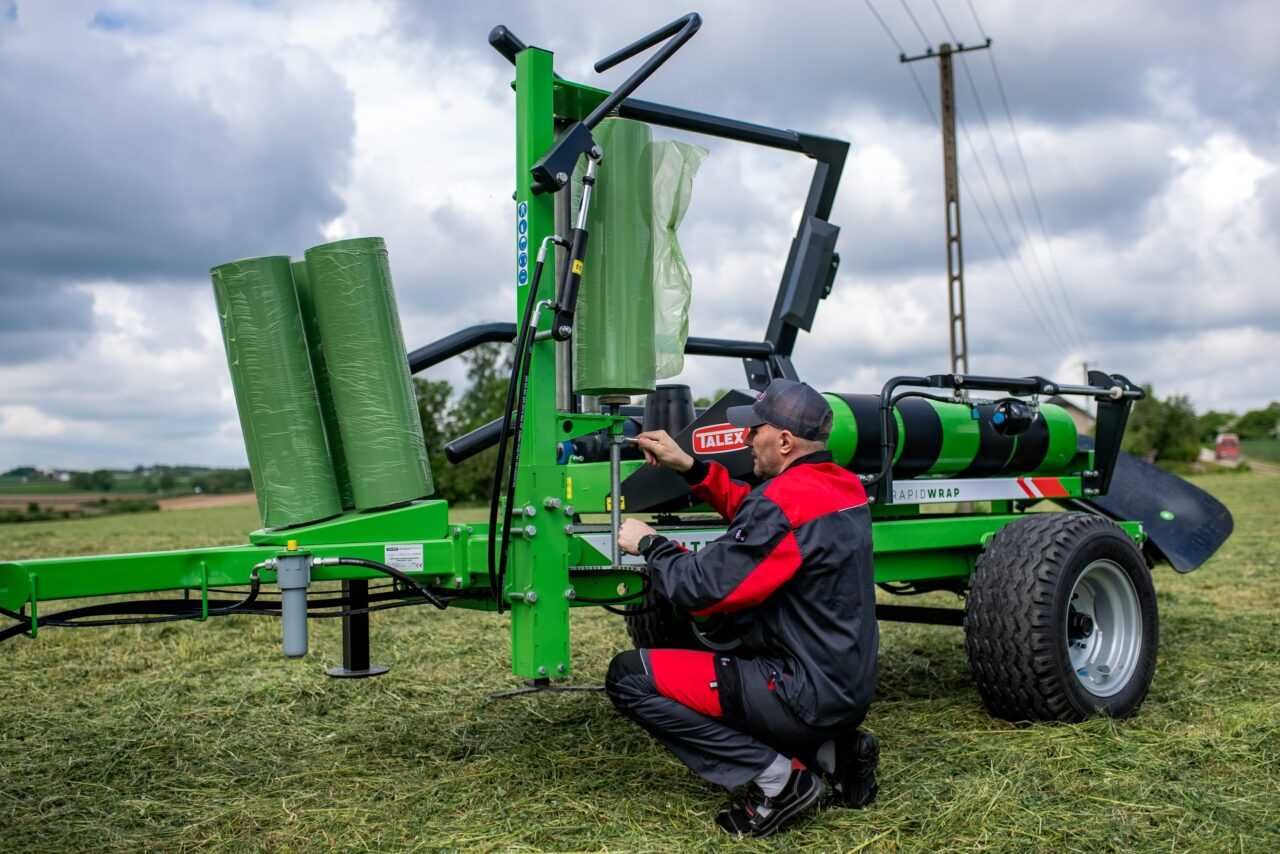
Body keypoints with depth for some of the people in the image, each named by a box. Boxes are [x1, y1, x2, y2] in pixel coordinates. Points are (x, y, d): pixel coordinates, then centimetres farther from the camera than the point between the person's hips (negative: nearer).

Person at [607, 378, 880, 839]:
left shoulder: (788, 501, -23)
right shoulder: (842, 485, 6)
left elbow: (701, 589, -22)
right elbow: (751, 512, 19)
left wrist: (649, 544, -5)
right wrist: (688, 466, 11)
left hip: (809, 695, -9)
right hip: (848, 689, 9)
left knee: (628, 676, -10)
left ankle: (777, 779, -9)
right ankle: (830, 752, 13)